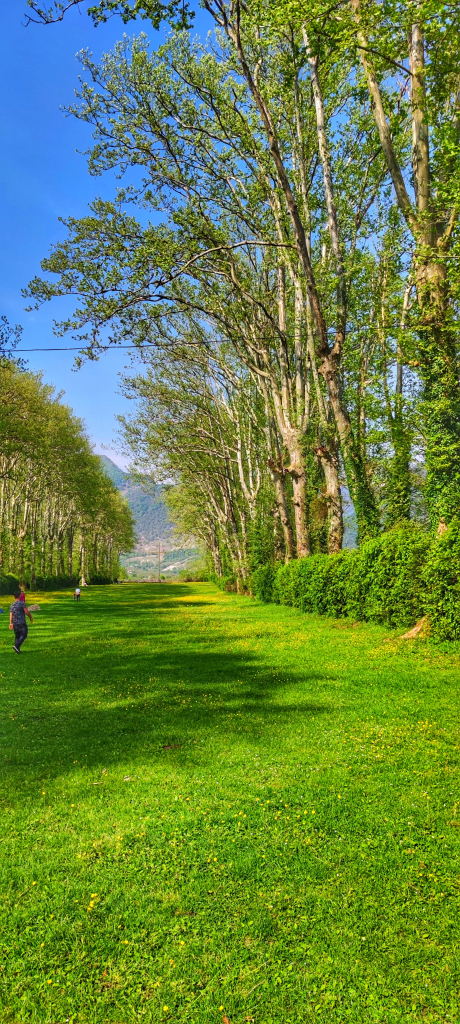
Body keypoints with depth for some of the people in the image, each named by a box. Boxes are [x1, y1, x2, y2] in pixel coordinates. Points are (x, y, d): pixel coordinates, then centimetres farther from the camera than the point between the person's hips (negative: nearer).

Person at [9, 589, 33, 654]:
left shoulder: (12, 605, 11)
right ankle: (17, 646, -17)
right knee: (24, 635, -1)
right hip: (22, 623, -6)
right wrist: (30, 617, 4)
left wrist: (11, 623, 2)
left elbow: (11, 615, 6)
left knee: (17, 636, 12)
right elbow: (27, 612, -11)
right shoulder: (22, 603, -8)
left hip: (15, 623, 6)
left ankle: (17, 650, 10)